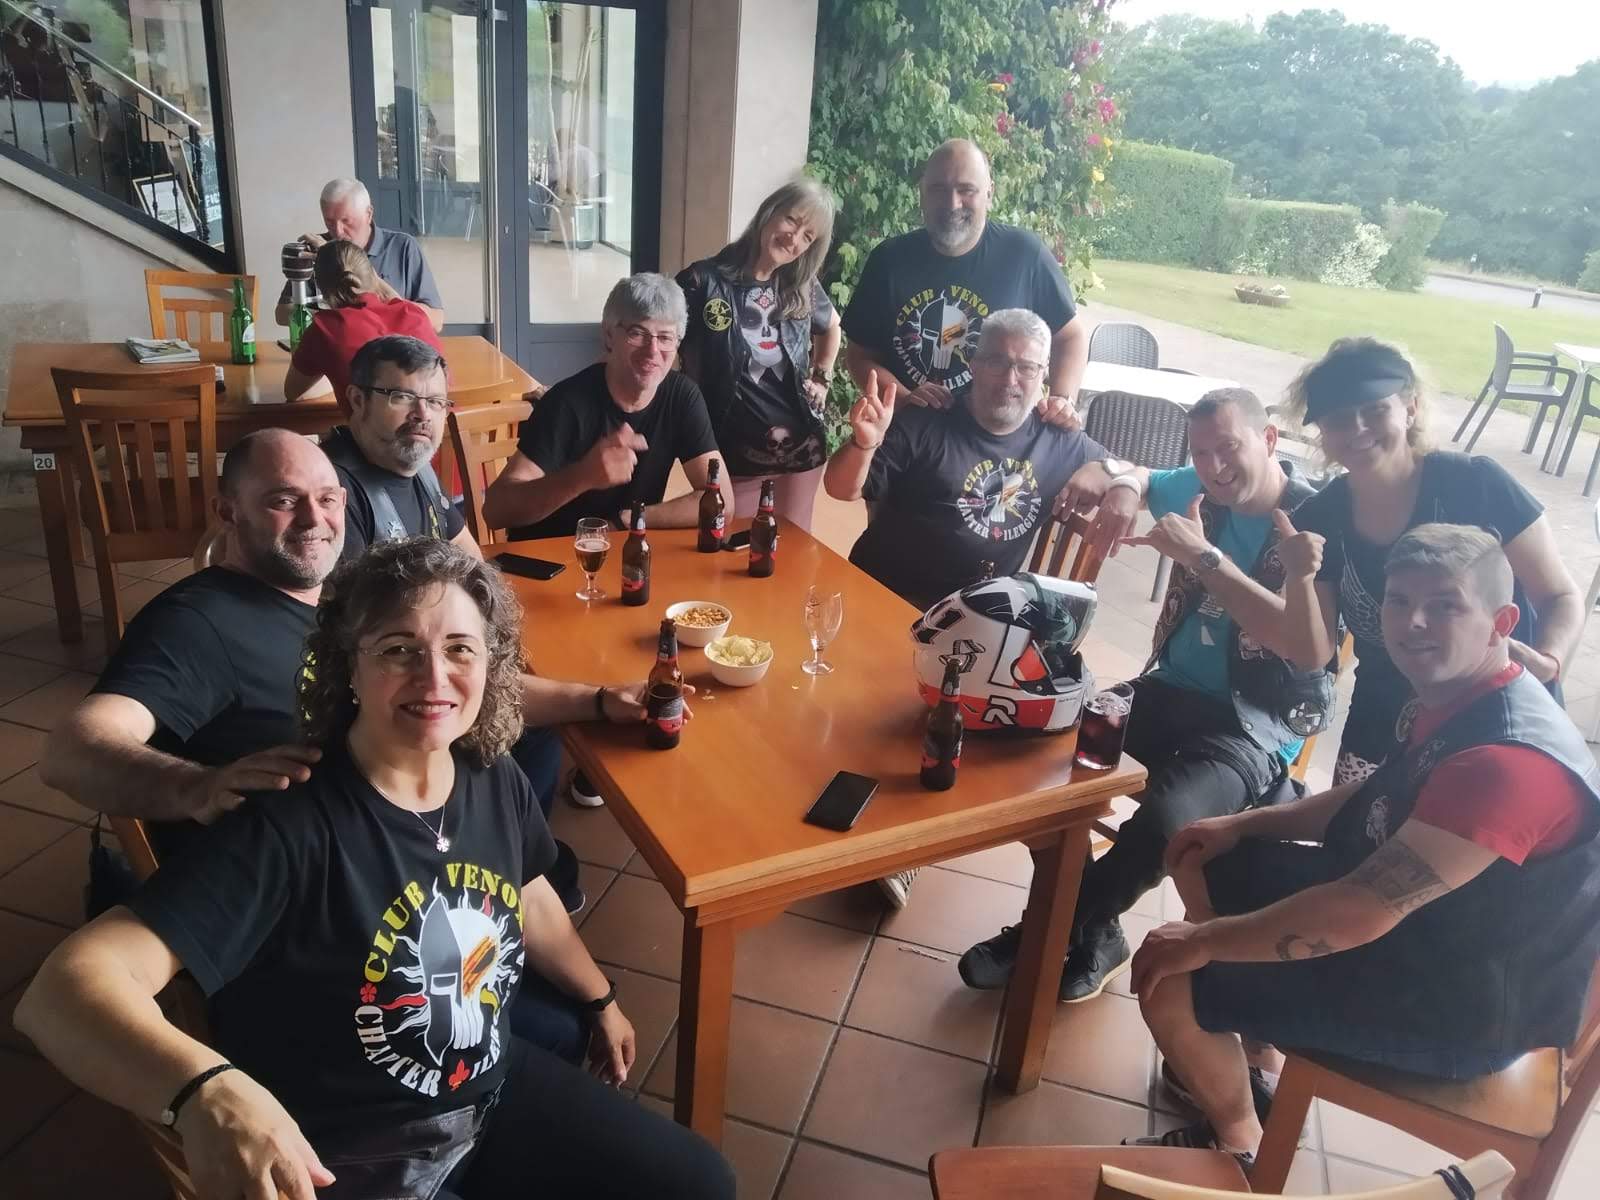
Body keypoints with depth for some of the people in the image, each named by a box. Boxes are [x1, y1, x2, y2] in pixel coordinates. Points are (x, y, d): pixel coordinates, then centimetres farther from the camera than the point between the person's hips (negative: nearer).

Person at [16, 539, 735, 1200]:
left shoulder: (495, 783, -8)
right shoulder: (285, 828, -28)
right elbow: (65, 988, -36)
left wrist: (601, 999, 26)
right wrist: (208, 1089, -55)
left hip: (496, 1090, 6)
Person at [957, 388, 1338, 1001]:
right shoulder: (1199, 489, 7)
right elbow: (1132, 475, 24)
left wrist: (1204, 558, -25)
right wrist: (1119, 483, -3)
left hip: (1257, 724, -6)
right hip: (1172, 691, 6)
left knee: (1165, 816, -34)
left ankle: (1061, 930, -4)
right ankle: (1094, 933, 0)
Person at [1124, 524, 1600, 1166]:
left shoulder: (1510, 758, -34)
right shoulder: (1460, 699, -1)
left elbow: (1363, 912, -35)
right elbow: (1381, 799, 17)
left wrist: (1207, 939, -23)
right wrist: (1244, 823, 8)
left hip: (1456, 1002, -10)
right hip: (1406, 910, 10)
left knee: (1170, 985, -16)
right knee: (1203, 862, 14)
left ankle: (1238, 1142, 15)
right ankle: (1240, 1056, 29)